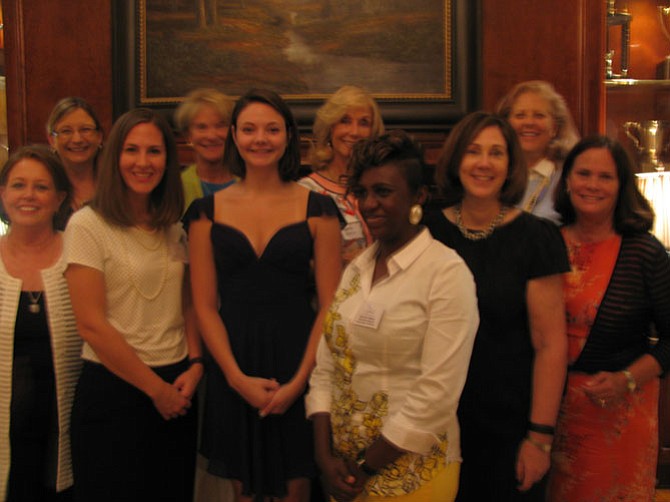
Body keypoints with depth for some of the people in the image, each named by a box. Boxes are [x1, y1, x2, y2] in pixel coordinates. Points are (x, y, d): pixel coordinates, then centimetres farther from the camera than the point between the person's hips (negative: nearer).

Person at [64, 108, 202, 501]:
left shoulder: (174, 229, 8)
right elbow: (92, 325, -14)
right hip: (113, 390, -5)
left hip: (178, 390, 5)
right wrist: (156, 388, -10)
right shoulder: (88, 225, -10)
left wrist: (195, 365, -6)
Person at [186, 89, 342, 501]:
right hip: (232, 370, 1)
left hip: (298, 363, -1)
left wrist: (299, 380, -11)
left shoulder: (317, 209, 0)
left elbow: (329, 306, -2)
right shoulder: (208, 212, 4)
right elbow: (205, 306, 1)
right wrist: (238, 378, -9)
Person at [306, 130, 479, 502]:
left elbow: (437, 394, -20)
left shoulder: (447, 272, -14)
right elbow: (326, 366, 4)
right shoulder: (356, 268, 5)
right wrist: (325, 455, -6)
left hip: (410, 471, -5)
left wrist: (367, 468, -14)